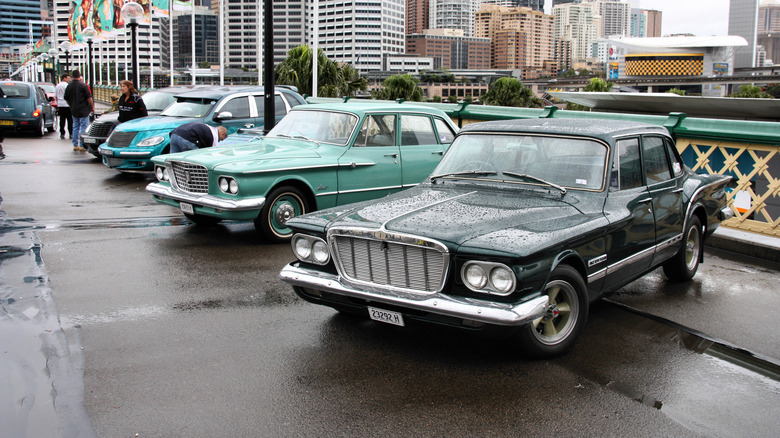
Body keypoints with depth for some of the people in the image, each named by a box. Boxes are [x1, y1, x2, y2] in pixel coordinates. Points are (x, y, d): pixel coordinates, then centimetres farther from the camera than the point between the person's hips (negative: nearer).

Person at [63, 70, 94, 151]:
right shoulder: (83, 85, -11)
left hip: (74, 111, 5)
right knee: (84, 127, -1)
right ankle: (82, 145, -4)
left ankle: (75, 145, 14)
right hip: (83, 110, -5)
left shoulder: (69, 86, 4)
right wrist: (92, 107, 0)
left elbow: (66, 99, 12)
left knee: (75, 127, 13)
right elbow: (89, 98, -12)